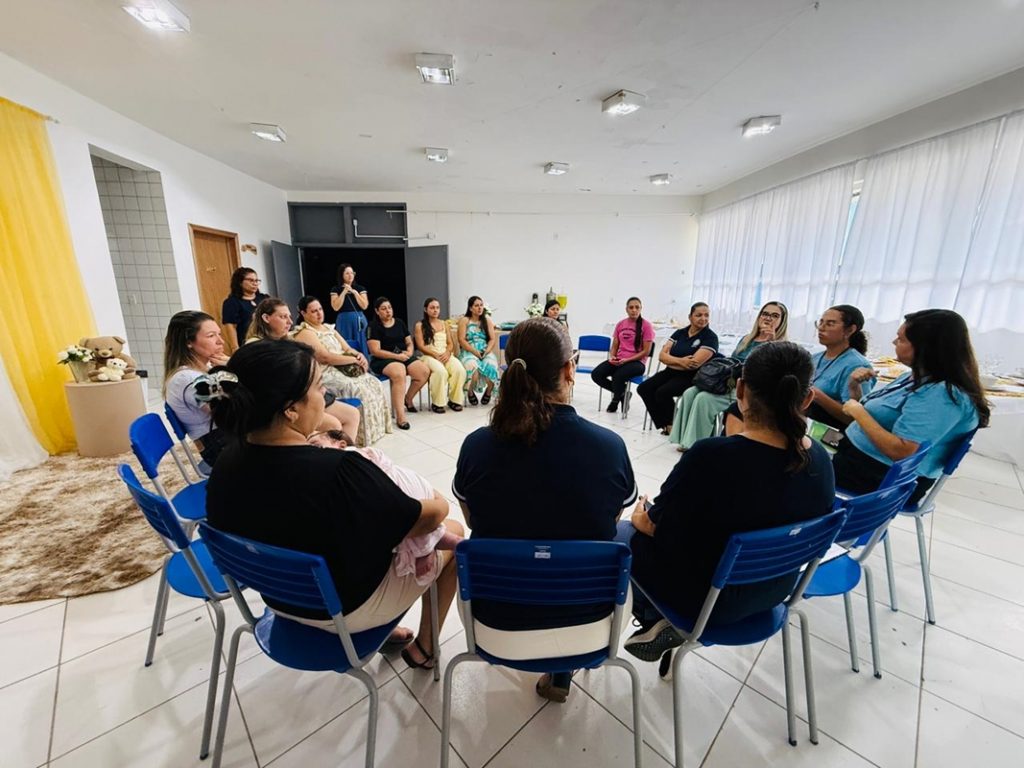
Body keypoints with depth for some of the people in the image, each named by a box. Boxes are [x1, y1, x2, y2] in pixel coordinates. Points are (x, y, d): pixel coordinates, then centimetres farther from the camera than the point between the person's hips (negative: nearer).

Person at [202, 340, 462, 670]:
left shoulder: (227, 463, -16)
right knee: (453, 533, 12)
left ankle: (382, 631, 32)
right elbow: (427, 518, -23)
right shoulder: (340, 472, -37)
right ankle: (423, 648, 28)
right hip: (348, 607, -6)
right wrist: (438, 503, -2)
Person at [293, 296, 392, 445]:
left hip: (342, 369, 8)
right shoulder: (305, 333, -9)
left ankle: (376, 427, -5)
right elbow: (326, 357, -20)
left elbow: (347, 349, 12)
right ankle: (365, 435, -14)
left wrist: (359, 355, -11)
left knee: (373, 382, -12)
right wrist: (355, 360, -17)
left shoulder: (328, 328, 18)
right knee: (360, 389, -26)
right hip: (325, 375, -8)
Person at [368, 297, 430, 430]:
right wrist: (397, 356, -18)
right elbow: (375, 351, -11)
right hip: (384, 360, -6)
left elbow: (409, 342, 19)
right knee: (399, 374, -38)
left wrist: (409, 351, -5)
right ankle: (400, 416, -36)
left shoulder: (399, 322, 15)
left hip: (404, 356, 6)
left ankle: (408, 398, 7)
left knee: (424, 371, -20)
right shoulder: (375, 327, -3)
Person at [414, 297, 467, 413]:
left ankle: (454, 400, -12)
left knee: (460, 370, -28)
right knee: (440, 371, -36)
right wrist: (435, 355, -15)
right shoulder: (420, 325, 6)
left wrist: (447, 353, -9)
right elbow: (421, 346, -2)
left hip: (446, 355, 4)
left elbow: (450, 343, 13)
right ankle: (437, 403, -20)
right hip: (429, 356, -3)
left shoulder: (444, 324, 19)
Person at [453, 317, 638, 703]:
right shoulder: (610, 446, -22)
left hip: (497, 625, 1)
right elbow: (610, 524, -2)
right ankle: (560, 675, 37)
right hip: (588, 622, 0)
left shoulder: (476, 446, -20)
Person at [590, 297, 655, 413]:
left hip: (637, 362, -5)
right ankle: (621, 393, 5)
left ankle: (616, 398, 1)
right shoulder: (620, 324, 9)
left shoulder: (646, 326, -5)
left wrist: (627, 360, -18)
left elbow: (646, 352, -8)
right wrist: (612, 357, -10)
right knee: (596, 374, -18)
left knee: (618, 376, -34)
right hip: (618, 360, 5)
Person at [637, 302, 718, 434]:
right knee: (643, 389, -14)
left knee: (662, 392, -29)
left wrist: (671, 361, -8)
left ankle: (672, 425, -2)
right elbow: (662, 355, 0)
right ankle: (665, 424, -2)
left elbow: (695, 363, -20)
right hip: (671, 373, 6)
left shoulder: (711, 337, -8)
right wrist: (680, 361, -19)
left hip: (692, 377, -6)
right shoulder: (679, 333, 9)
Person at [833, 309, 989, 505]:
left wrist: (858, 412, -20)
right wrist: (855, 389, 0)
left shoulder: (943, 394, -21)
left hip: (883, 478, -9)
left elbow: (899, 451, -27)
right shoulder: (914, 378, 8)